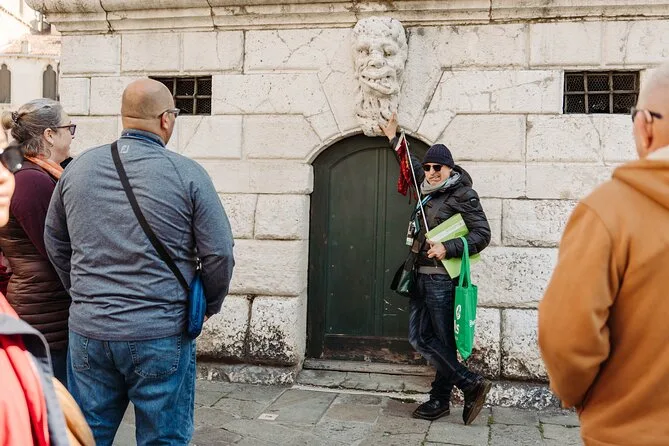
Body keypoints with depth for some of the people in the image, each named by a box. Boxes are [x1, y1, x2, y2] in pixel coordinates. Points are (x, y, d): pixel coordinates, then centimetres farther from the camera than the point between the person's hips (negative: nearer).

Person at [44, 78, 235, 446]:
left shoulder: (79, 168, 5)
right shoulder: (187, 174, -9)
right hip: (161, 335, -4)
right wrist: (209, 305, 10)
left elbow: (55, 243, 15)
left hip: (88, 332, 4)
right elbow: (220, 253, -7)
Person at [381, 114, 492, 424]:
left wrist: (448, 248, -19)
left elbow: (482, 234, -10)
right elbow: (414, 165, 36)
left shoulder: (462, 193, -6)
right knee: (418, 337, 8)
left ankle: (440, 400, 9)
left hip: (441, 276, -9)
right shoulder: (429, 189, 15)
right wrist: (394, 139, 42)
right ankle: (471, 384, 13)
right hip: (422, 274, 9)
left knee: (441, 340, -4)